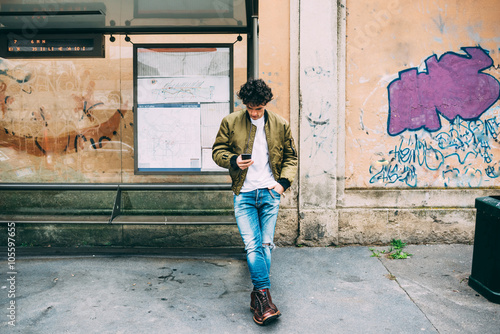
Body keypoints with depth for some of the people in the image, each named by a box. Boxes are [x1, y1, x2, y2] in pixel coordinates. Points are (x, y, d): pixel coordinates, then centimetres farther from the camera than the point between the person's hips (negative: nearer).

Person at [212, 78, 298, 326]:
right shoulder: (230, 122, 4)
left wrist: (283, 181, 0)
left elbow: (291, 156, 15)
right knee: (252, 245, -10)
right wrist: (233, 160, -13)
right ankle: (265, 297, -4)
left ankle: (258, 297, 16)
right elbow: (217, 150, 8)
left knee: (265, 244, 3)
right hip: (244, 194, -1)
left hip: (270, 193, 1)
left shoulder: (280, 125, 8)